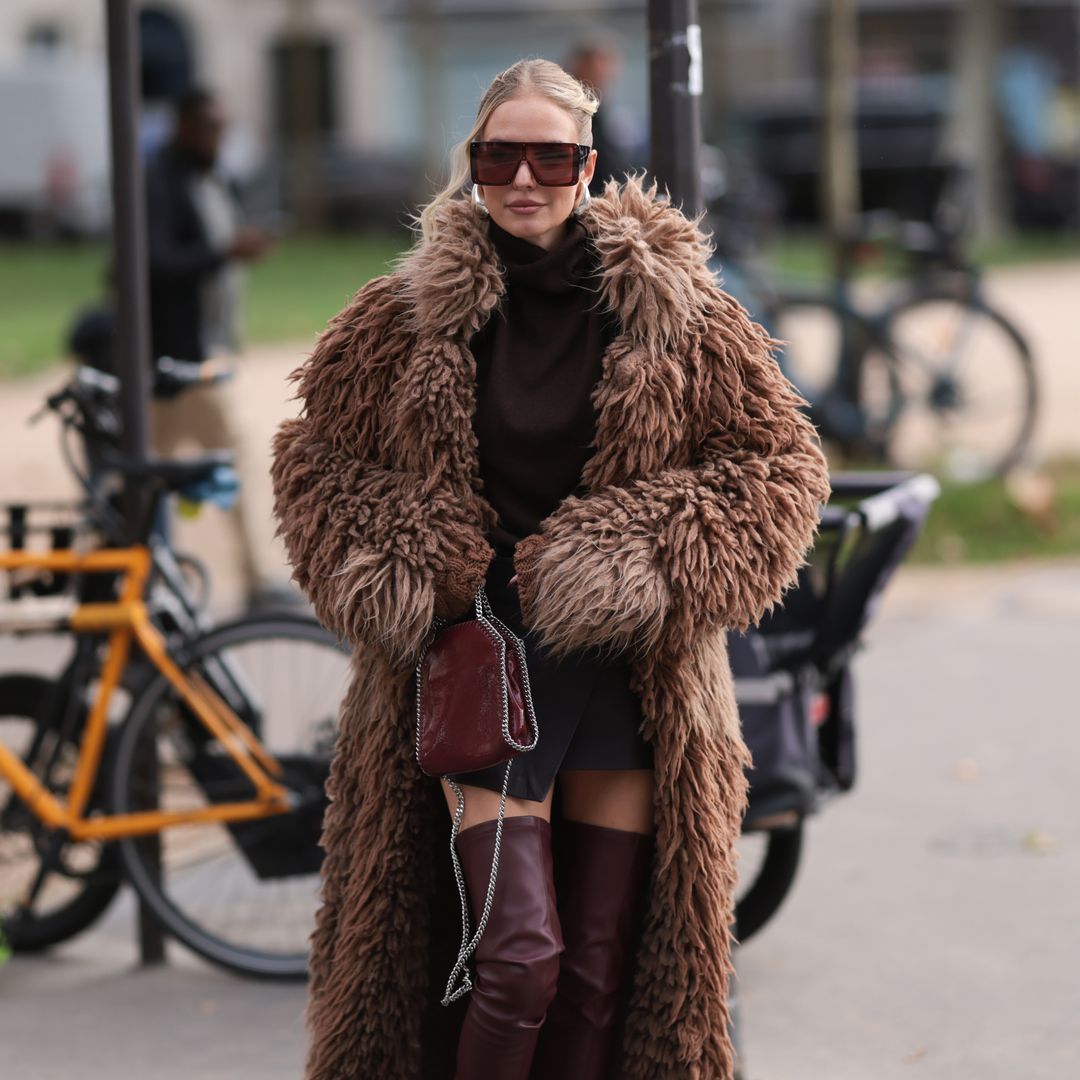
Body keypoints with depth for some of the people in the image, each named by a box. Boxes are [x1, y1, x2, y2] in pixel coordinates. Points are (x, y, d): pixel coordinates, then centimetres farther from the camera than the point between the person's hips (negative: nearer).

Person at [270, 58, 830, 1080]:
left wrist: (649, 556, -11)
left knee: (605, 967, 6)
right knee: (520, 954, -13)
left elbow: (781, 460, 2)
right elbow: (315, 455, 11)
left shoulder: (669, 307, -1)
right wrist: (394, 565, -7)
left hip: (629, 671, 2)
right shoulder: (409, 316, 0)